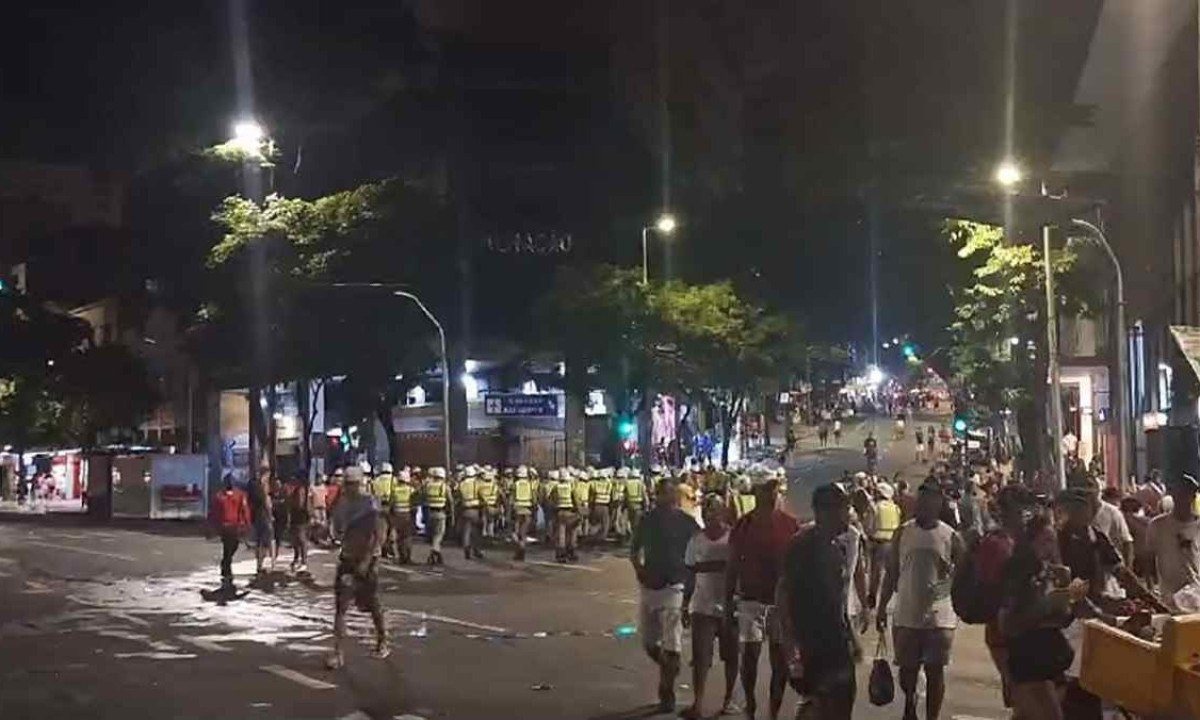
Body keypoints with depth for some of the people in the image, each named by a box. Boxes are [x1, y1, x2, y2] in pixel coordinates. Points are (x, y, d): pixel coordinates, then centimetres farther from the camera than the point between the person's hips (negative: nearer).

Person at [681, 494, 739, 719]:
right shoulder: (696, 540, 5)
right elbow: (690, 574, 10)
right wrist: (685, 605, 10)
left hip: (729, 606, -2)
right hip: (703, 607, 2)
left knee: (731, 657, 8)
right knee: (700, 657, -4)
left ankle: (729, 700, 22)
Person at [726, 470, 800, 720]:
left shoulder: (790, 525, 0)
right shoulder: (743, 525, 0)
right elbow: (733, 565, 4)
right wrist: (728, 599, 2)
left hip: (782, 599, 1)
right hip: (751, 599, 0)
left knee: (780, 658, 4)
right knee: (749, 654, -2)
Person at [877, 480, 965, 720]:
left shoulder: (951, 537, -4)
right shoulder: (903, 533, 2)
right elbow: (891, 572, 7)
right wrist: (882, 607, 6)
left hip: (939, 617, -2)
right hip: (906, 615, 2)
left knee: (935, 671, 2)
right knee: (907, 669, 13)